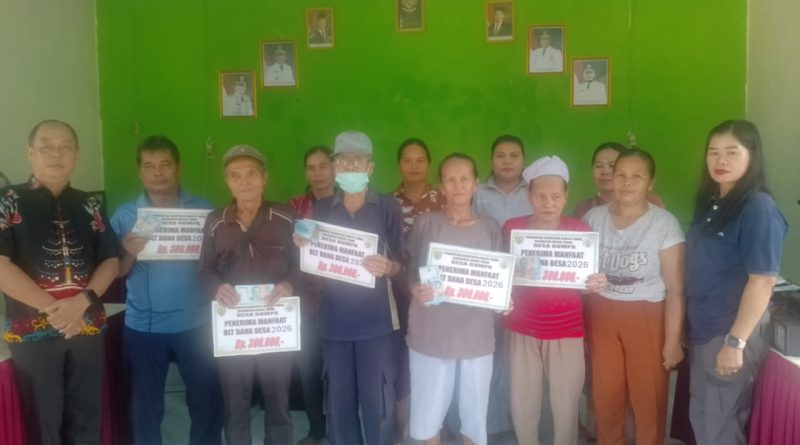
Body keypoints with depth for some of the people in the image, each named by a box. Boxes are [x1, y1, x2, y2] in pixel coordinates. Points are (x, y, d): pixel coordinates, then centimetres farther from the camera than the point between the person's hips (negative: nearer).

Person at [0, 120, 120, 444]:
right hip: (33, 331, -3)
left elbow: (111, 261, 6)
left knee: (87, 417, 13)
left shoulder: (89, 206, 8)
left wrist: (81, 302, -12)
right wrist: (53, 308, -15)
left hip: (88, 327, 3)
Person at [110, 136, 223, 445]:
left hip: (195, 324, 0)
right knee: (144, 407, 13)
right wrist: (129, 254, -19)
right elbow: (116, 273, 1)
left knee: (207, 401, 10)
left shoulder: (204, 210, 0)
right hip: (143, 327, 1)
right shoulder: (125, 215, 2)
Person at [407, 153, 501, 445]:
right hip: (431, 333, -1)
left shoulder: (490, 228, 5)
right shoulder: (425, 223, -1)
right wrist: (415, 291, -18)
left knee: (474, 415, 10)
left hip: (476, 334, 1)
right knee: (428, 413, 8)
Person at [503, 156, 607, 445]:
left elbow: (587, 278, 2)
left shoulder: (579, 230, -2)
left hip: (567, 331, 0)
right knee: (522, 404, 7)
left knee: (566, 405, 2)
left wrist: (597, 285, -21)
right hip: (522, 329, 1)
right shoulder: (513, 228, -2)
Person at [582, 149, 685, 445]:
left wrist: (673, 339, -9)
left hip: (646, 317, -3)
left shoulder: (664, 223, -10)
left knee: (648, 398, 6)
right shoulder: (593, 217, 0)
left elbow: (675, 289, -9)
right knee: (605, 395, 13)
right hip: (601, 315, 3)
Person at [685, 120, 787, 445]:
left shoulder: (759, 209, -17)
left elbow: (763, 281, -21)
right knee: (700, 416, 19)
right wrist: (688, 324, 13)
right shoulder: (709, 203, 7)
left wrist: (736, 341, -22)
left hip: (733, 330, -7)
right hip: (703, 327, 8)